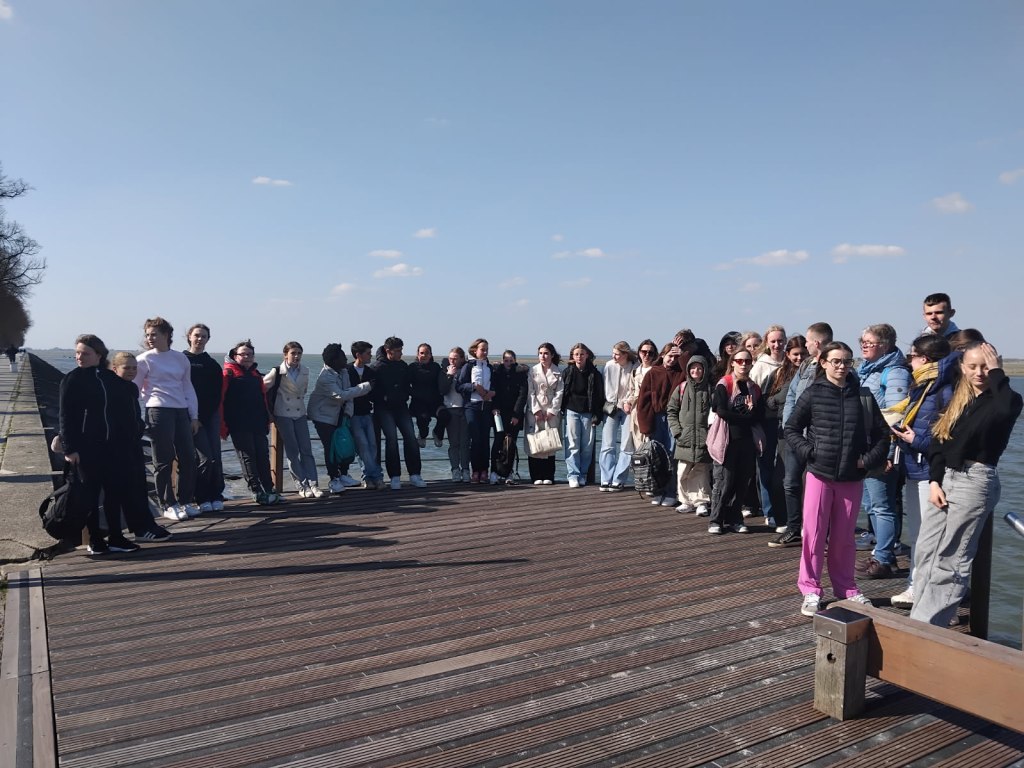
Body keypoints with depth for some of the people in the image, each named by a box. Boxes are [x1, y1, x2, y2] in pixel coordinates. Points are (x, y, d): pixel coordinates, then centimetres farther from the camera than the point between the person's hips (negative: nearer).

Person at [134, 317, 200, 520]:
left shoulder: (181, 358, 12)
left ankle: (185, 501, 17)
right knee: (164, 461, 0)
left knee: (188, 458, 4)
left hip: (181, 412, 4)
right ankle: (168, 505, 10)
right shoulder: (145, 360, 0)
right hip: (158, 411, -4)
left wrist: (194, 416, 13)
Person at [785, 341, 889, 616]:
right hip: (819, 474, -1)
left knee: (844, 536, 12)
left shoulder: (862, 395, 2)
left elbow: (882, 432, 9)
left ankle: (846, 588, 27)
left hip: (851, 477, 2)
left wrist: (869, 459, -2)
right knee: (814, 533, 2)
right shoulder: (813, 394, -2)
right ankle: (810, 590, 12)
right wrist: (808, 452, -9)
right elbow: (791, 428, 3)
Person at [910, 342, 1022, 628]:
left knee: (950, 559, -2)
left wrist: (996, 373, -15)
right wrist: (934, 481, -2)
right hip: (945, 478, 6)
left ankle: (927, 625, 5)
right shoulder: (956, 401, 14)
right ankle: (920, 621, 15)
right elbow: (938, 442, 10)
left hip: (975, 480, -6)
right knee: (925, 553, 7)